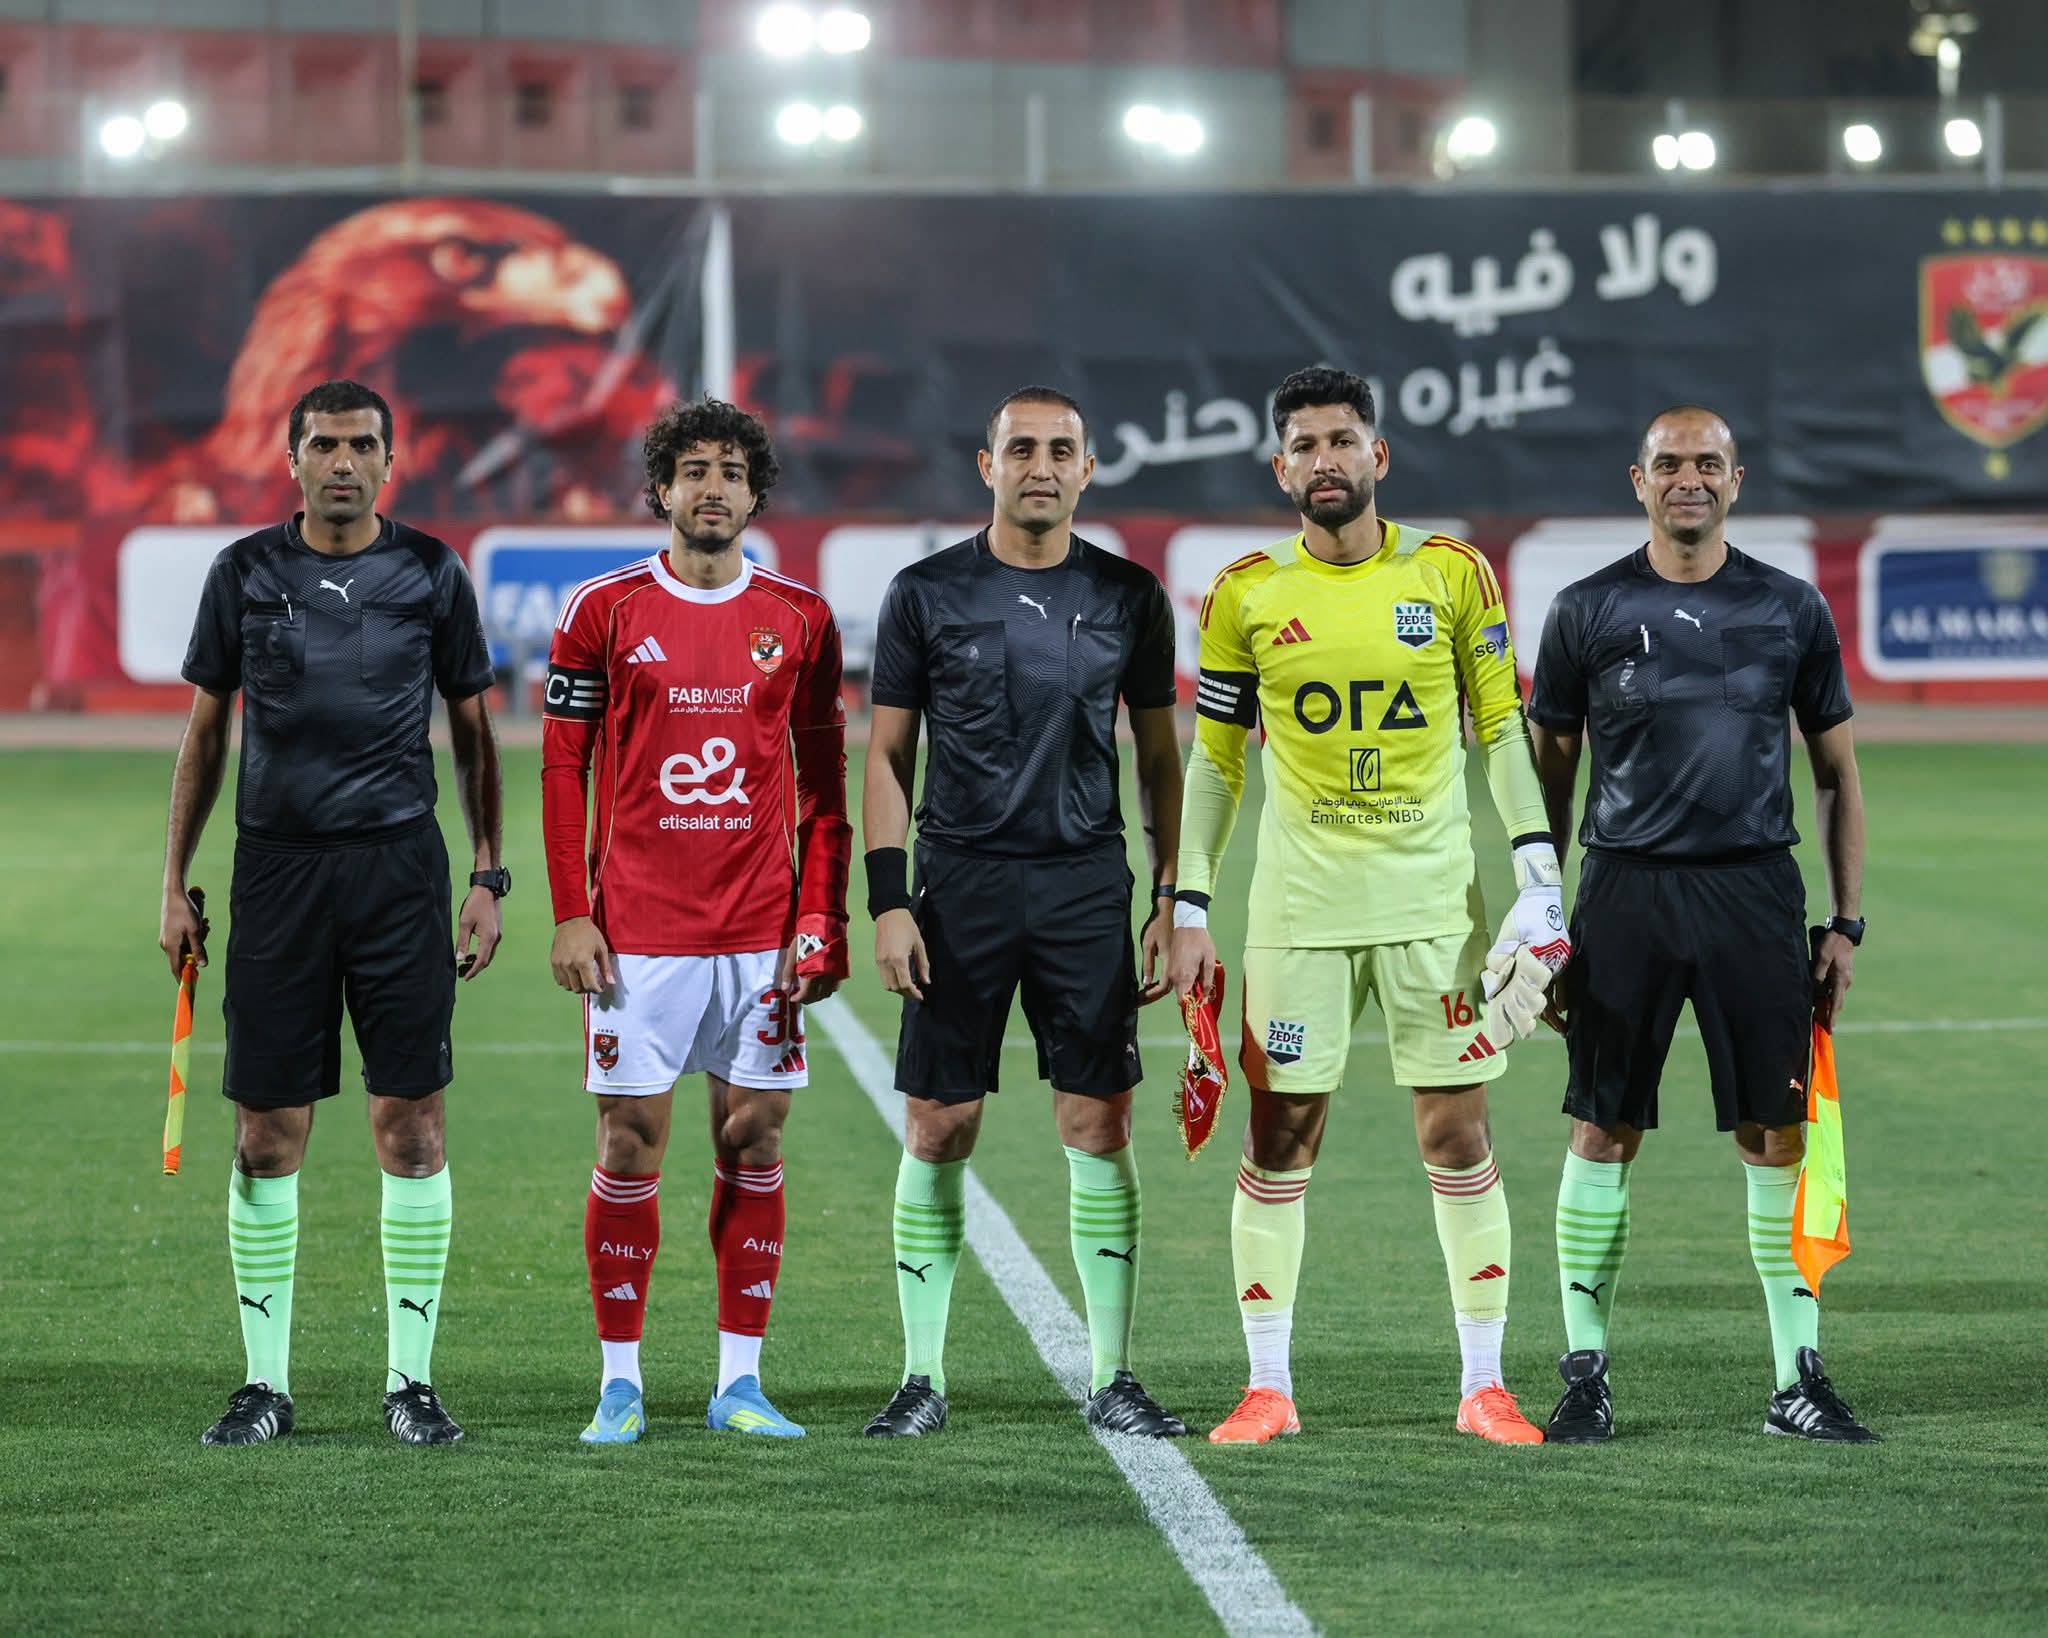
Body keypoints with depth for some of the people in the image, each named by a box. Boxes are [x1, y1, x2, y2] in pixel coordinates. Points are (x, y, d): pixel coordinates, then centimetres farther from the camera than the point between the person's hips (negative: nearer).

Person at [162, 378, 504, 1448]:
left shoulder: (430, 574, 5)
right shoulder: (245, 575, 5)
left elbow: (473, 731, 11)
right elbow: (205, 731, 12)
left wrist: (488, 879, 4)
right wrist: (174, 887, 7)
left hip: (399, 867, 0)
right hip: (276, 867, 1)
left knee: (411, 1126, -3)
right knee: (267, 1135, 1)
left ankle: (411, 1378, 5)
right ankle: (266, 1381, 9)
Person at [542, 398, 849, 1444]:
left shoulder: (799, 619, 6)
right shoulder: (605, 611, 1)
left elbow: (825, 782, 8)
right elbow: (562, 768, 2)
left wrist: (821, 919, 0)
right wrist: (570, 915, -4)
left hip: (761, 932, 2)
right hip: (636, 928, -2)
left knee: (753, 1144, 3)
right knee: (630, 1145, -1)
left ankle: (739, 1384, 10)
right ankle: (620, 1382, 7)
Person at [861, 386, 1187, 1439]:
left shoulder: (1127, 598, 7)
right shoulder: (927, 594, 2)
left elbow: (1160, 760, 13)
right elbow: (886, 756, 4)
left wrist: (1175, 902, 6)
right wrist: (887, 899, -5)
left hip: (1087, 886, 1)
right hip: (960, 885, -1)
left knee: (1099, 1128, -1)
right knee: (938, 1131, -1)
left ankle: (1111, 1379, 6)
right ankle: (922, 1378, 8)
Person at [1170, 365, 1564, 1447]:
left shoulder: (1452, 576, 2)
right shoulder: (1246, 595, 3)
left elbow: (1502, 730, 5)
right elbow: (1214, 760, 8)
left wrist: (1539, 877, -5)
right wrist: (1189, 908, 3)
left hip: (1434, 899, 0)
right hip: (1298, 903, 0)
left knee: (1457, 1135, 1)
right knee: (1279, 1136, 0)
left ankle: (1483, 1386, 8)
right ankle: (1269, 1387, 8)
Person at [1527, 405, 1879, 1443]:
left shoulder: (1790, 610, 7)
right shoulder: (1589, 610, 4)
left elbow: (1837, 772, 13)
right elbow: (1549, 775, 9)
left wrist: (1846, 921, 7)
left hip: (1756, 890, 1)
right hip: (1626, 894, -1)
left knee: (1777, 1137, 0)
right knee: (1603, 1133, 0)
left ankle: (1798, 1379, 6)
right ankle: (1584, 1376, 8)